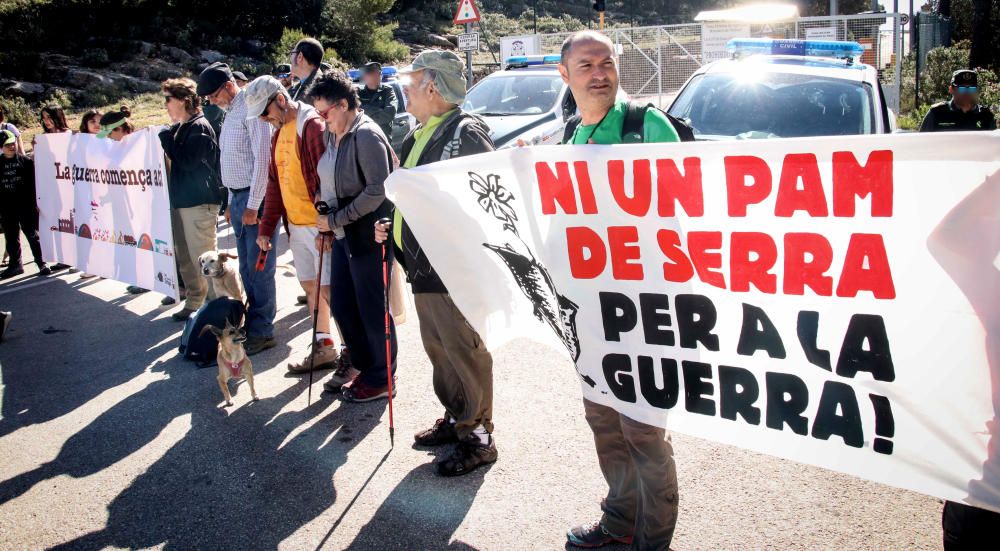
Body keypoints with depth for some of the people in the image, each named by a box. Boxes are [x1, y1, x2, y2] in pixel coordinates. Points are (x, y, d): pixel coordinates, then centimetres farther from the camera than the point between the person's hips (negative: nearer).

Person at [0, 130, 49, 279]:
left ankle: (41, 263, 8)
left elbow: (34, 183, -2)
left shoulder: (26, 161, -3)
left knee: (33, 235, 2)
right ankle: (15, 264, 22)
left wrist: (35, 202, -6)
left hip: (26, 206, -3)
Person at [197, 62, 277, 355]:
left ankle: (261, 332, 6)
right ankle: (253, 325, 22)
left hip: (255, 198, -9)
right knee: (246, 269, 13)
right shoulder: (230, 113, 16)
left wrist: (253, 205, -18)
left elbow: (262, 159, -17)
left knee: (259, 269, -3)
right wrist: (232, 202, 17)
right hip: (238, 198, 9)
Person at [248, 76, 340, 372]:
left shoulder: (313, 125, -14)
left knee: (329, 288, -6)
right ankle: (323, 348, 26)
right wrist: (266, 227, 16)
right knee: (310, 286, 14)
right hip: (296, 225, 9)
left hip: (320, 226, -9)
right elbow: (275, 183, 18)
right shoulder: (279, 133, 14)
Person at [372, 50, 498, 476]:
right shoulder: (419, 137, 15)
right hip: (423, 267, 10)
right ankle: (455, 419, 35)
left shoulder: (466, 133, -15)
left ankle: (477, 437, 13)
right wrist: (393, 228, 14)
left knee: (465, 353, 0)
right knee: (437, 349, 19)